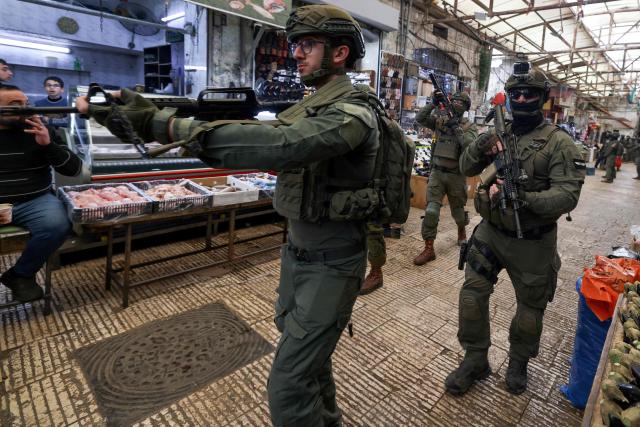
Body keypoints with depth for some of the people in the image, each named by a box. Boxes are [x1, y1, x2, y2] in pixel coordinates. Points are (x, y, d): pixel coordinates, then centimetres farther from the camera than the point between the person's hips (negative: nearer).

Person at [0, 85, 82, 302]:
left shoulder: (40, 132, 6)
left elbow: (74, 169, 1)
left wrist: (47, 144, -14)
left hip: (35, 201, 0)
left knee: (57, 225, -30)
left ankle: (21, 275, -3)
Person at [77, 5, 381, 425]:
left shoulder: (353, 113, -20)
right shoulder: (309, 106, 10)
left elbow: (281, 146, -37)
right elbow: (266, 136, 4)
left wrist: (160, 123, -39)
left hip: (331, 264, -9)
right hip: (297, 252, 9)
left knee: (288, 386, -2)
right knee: (303, 349, 26)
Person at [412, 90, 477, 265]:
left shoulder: (469, 126, 0)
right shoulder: (440, 121, 7)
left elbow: (470, 145, -17)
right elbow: (419, 118, -2)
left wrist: (456, 127, -19)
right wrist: (433, 103, -10)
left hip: (456, 175, -1)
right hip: (437, 172, 1)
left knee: (457, 209, 16)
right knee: (431, 211, -9)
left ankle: (462, 230, 48)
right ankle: (429, 249, -5)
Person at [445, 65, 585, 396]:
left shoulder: (558, 142, -11)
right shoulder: (498, 135, 4)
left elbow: (568, 195, -19)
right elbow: (467, 168, 1)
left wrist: (524, 198, -35)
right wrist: (479, 147, -19)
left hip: (531, 243, -3)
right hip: (490, 231, 3)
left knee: (530, 308, 14)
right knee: (472, 293, 1)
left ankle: (518, 363, 40)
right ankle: (475, 361, 22)